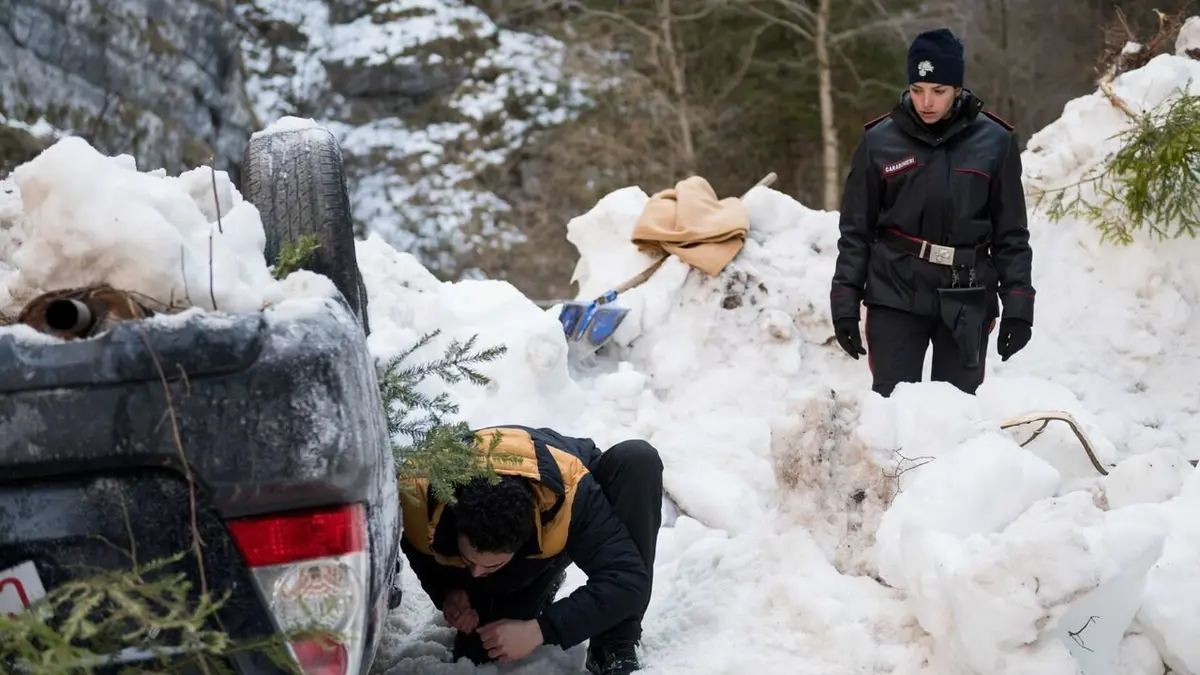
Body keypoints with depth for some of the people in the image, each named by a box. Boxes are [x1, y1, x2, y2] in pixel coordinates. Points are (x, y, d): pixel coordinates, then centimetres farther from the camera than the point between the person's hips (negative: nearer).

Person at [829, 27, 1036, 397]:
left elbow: (1011, 234, 4)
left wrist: (1017, 306, -1)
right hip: (895, 297, 0)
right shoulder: (879, 141, -1)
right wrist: (845, 303, 0)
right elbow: (856, 230, 4)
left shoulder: (995, 142, -1)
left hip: (967, 302, 1)